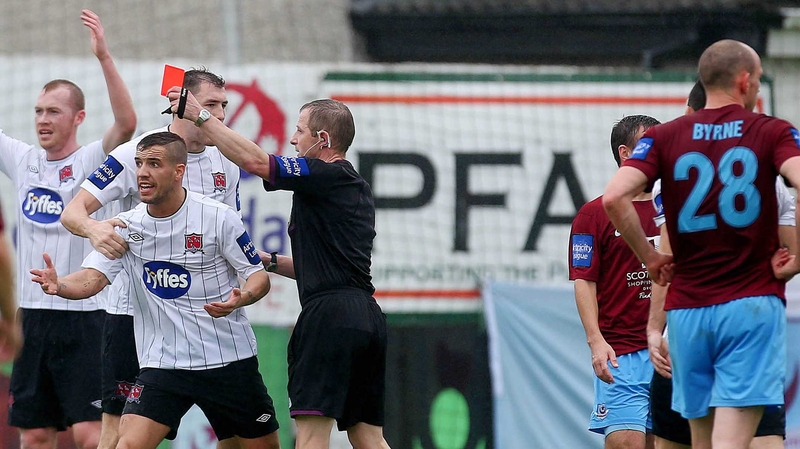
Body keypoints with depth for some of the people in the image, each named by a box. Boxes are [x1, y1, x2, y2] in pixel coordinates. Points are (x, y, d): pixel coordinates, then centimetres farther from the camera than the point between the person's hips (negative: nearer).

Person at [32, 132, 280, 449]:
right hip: (162, 363, 1)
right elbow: (93, 277, -11)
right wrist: (59, 285, -34)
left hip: (229, 360, -1)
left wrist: (240, 299, -27)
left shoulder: (219, 218, -9)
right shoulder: (127, 226, -1)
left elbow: (259, 276, -4)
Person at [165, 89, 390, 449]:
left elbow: (255, 161, -16)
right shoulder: (355, 187, 22)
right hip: (366, 316, 9)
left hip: (330, 314, -9)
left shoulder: (326, 176, -7)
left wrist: (201, 116, -8)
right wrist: (270, 262, 25)